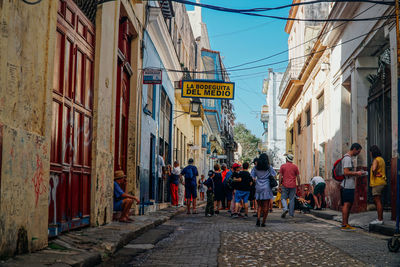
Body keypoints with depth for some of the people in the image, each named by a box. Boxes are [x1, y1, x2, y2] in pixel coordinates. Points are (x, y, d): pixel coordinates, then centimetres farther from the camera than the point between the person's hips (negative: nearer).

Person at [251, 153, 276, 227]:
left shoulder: (255, 168, 4)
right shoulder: (269, 167, -1)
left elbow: (252, 177, 1)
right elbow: (274, 176, -2)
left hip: (258, 188, 2)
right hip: (267, 188, -2)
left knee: (259, 206, 11)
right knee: (266, 206, 4)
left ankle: (258, 220, -9)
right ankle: (263, 222, 2)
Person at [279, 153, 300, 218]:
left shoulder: (283, 166, 1)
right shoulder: (295, 166, 4)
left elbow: (280, 176, -2)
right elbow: (298, 177, 3)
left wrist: (279, 185, 1)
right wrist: (299, 185, 10)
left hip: (285, 185, -1)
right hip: (293, 186, 1)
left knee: (283, 198, 8)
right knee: (292, 199, 7)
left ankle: (285, 208, -17)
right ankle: (291, 214, 9)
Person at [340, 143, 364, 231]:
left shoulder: (348, 157, 21)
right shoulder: (347, 158, -13)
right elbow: (346, 172, -21)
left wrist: (356, 174, 14)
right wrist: (356, 173, -11)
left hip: (350, 186, 11)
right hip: (347, 186, -11)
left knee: (349, 204, 12)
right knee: (346, 204, -10)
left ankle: (345, 224, 16)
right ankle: (344, 225, -9)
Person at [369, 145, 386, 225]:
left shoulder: (376, 160, -14)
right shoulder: (381, 159, 17)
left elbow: (374, 169, -31)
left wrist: (375, 175, -15)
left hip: (377, 183, -10)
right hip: (382, 182, 10)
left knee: (377, 201, -8)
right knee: (377, 201, 15)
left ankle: (380, 220, -8)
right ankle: (380, 218, 17)